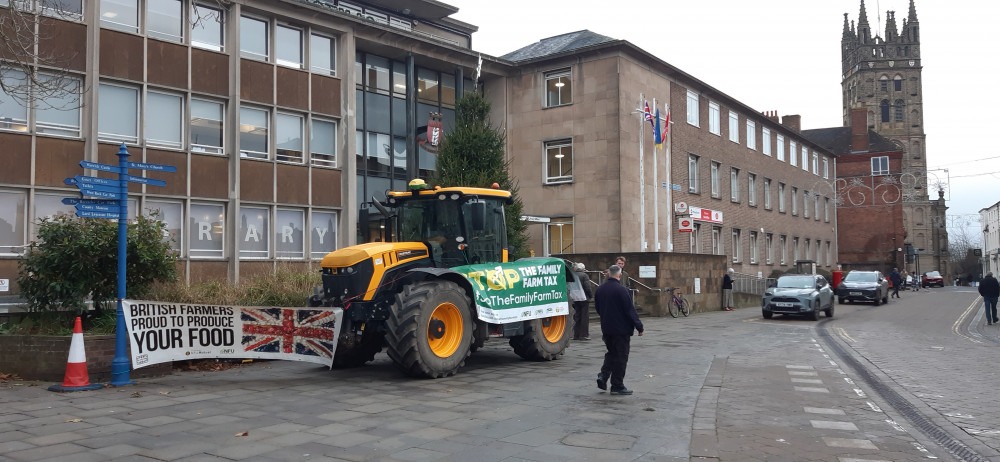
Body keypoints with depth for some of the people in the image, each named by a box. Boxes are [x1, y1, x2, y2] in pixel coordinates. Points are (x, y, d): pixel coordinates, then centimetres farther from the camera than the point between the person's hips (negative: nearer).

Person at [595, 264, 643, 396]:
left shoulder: (600, 289, 4)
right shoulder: (621, 290, -18)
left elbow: (597, 308, 15)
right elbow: (630, 310, -17)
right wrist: (639, 326, -9)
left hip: (606, 328, 7)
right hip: (621, 329, -6)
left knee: (611, 353, 21)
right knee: (621, 357, 3)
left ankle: (603, 376, 5)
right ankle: (617, 386, 6)